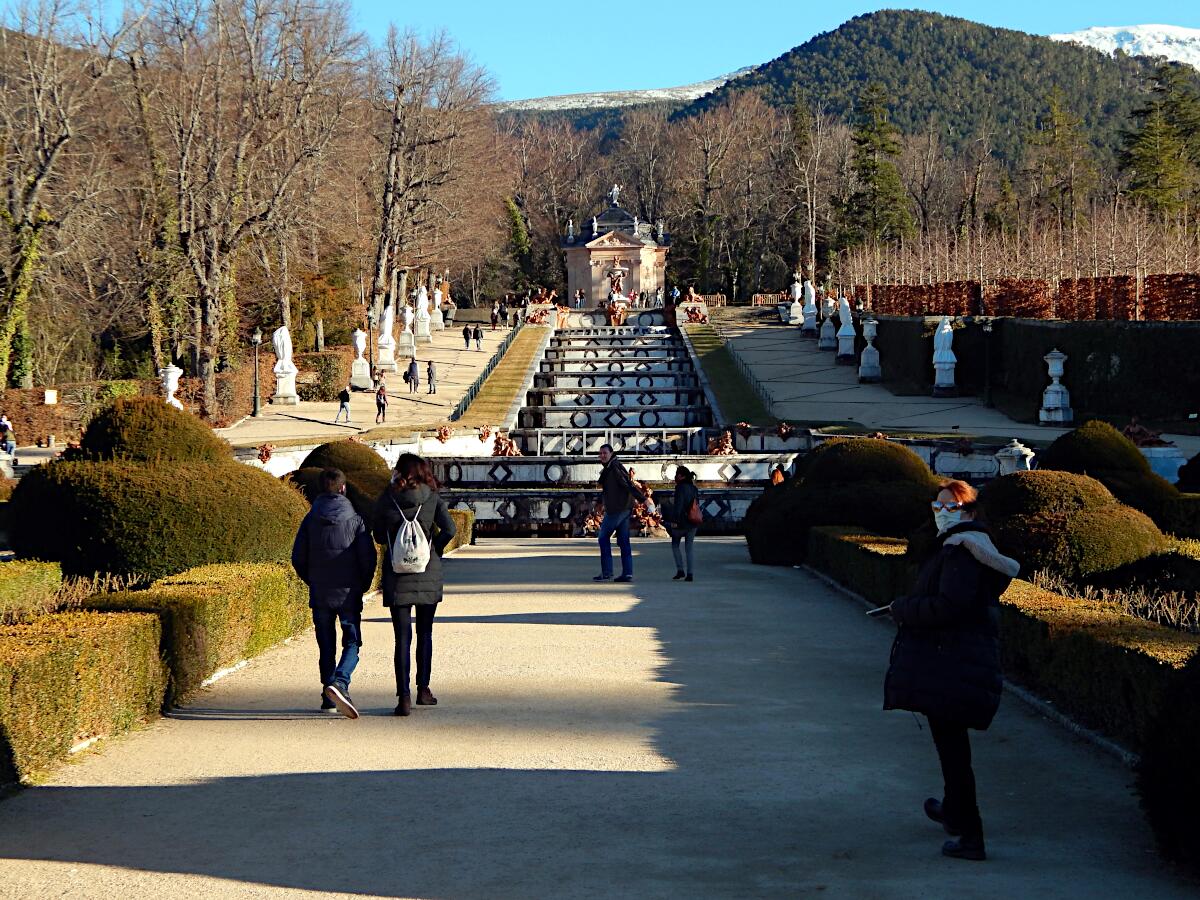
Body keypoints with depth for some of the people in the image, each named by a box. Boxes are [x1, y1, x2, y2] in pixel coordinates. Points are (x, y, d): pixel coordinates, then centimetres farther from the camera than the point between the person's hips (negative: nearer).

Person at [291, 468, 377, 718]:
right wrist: (363, 585, 9)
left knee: (326, 646, 12)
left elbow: (298, 558, 2)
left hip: (319, 594, 2)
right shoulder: (355, 519, -4)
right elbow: (368, 557, -7)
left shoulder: (310, 520, 2)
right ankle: (339, 682, -25)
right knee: (352, 643, 1)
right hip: (349, 593, -2)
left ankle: (329, 698, 14)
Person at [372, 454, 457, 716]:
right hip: (428, 574, 0)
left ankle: (404, 696, -9)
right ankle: (423, 689, 21)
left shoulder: (386, 500, 0)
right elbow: (449, 529, -10)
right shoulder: (432, 498, -1)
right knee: (425, 633, 16)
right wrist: (434, 550, 6)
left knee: (402, 637, -1)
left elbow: (379, 535, 7)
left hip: (397, 575, 0)